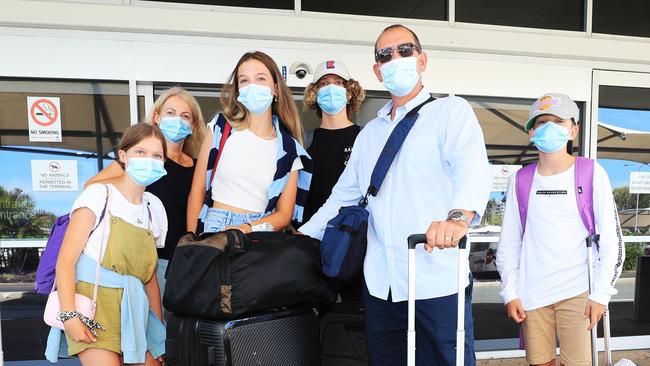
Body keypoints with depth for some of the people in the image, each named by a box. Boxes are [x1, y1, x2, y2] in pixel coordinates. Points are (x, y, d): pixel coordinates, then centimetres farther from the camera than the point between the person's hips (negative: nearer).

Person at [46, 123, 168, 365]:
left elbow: (150, 277, 11)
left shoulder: (154, 207, 8)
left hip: (131, 313, 5)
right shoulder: (99, 195, -6)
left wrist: (160, 330, 9)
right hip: (93, 309, -5)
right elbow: (66, 260, -11)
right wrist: (69, 316, -21)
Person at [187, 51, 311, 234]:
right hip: (215, 227, 0)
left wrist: (248, 228, -13)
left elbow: (284, 214, 3)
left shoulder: (289, 149, 5)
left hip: (260, 233, 1)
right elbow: (197, 190, 5)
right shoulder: (220, 128, 4)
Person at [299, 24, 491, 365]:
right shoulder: (370, 133, 18)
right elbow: (343, 195, 22)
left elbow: (472, 167, -18)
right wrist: (299, 238, 18)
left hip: (438, 281, -5)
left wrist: (458, 216, -38)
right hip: (380, 283, 5)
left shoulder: (451, 111, 1)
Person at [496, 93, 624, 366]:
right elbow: (508, 244, 8)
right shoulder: (520, 181, 5)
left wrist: (601, 293, -6)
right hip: (532, 293, 2)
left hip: (577, 292, -2)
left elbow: (611, 241, -1)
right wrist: (510, 293, 3)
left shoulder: (592, 174, 0)